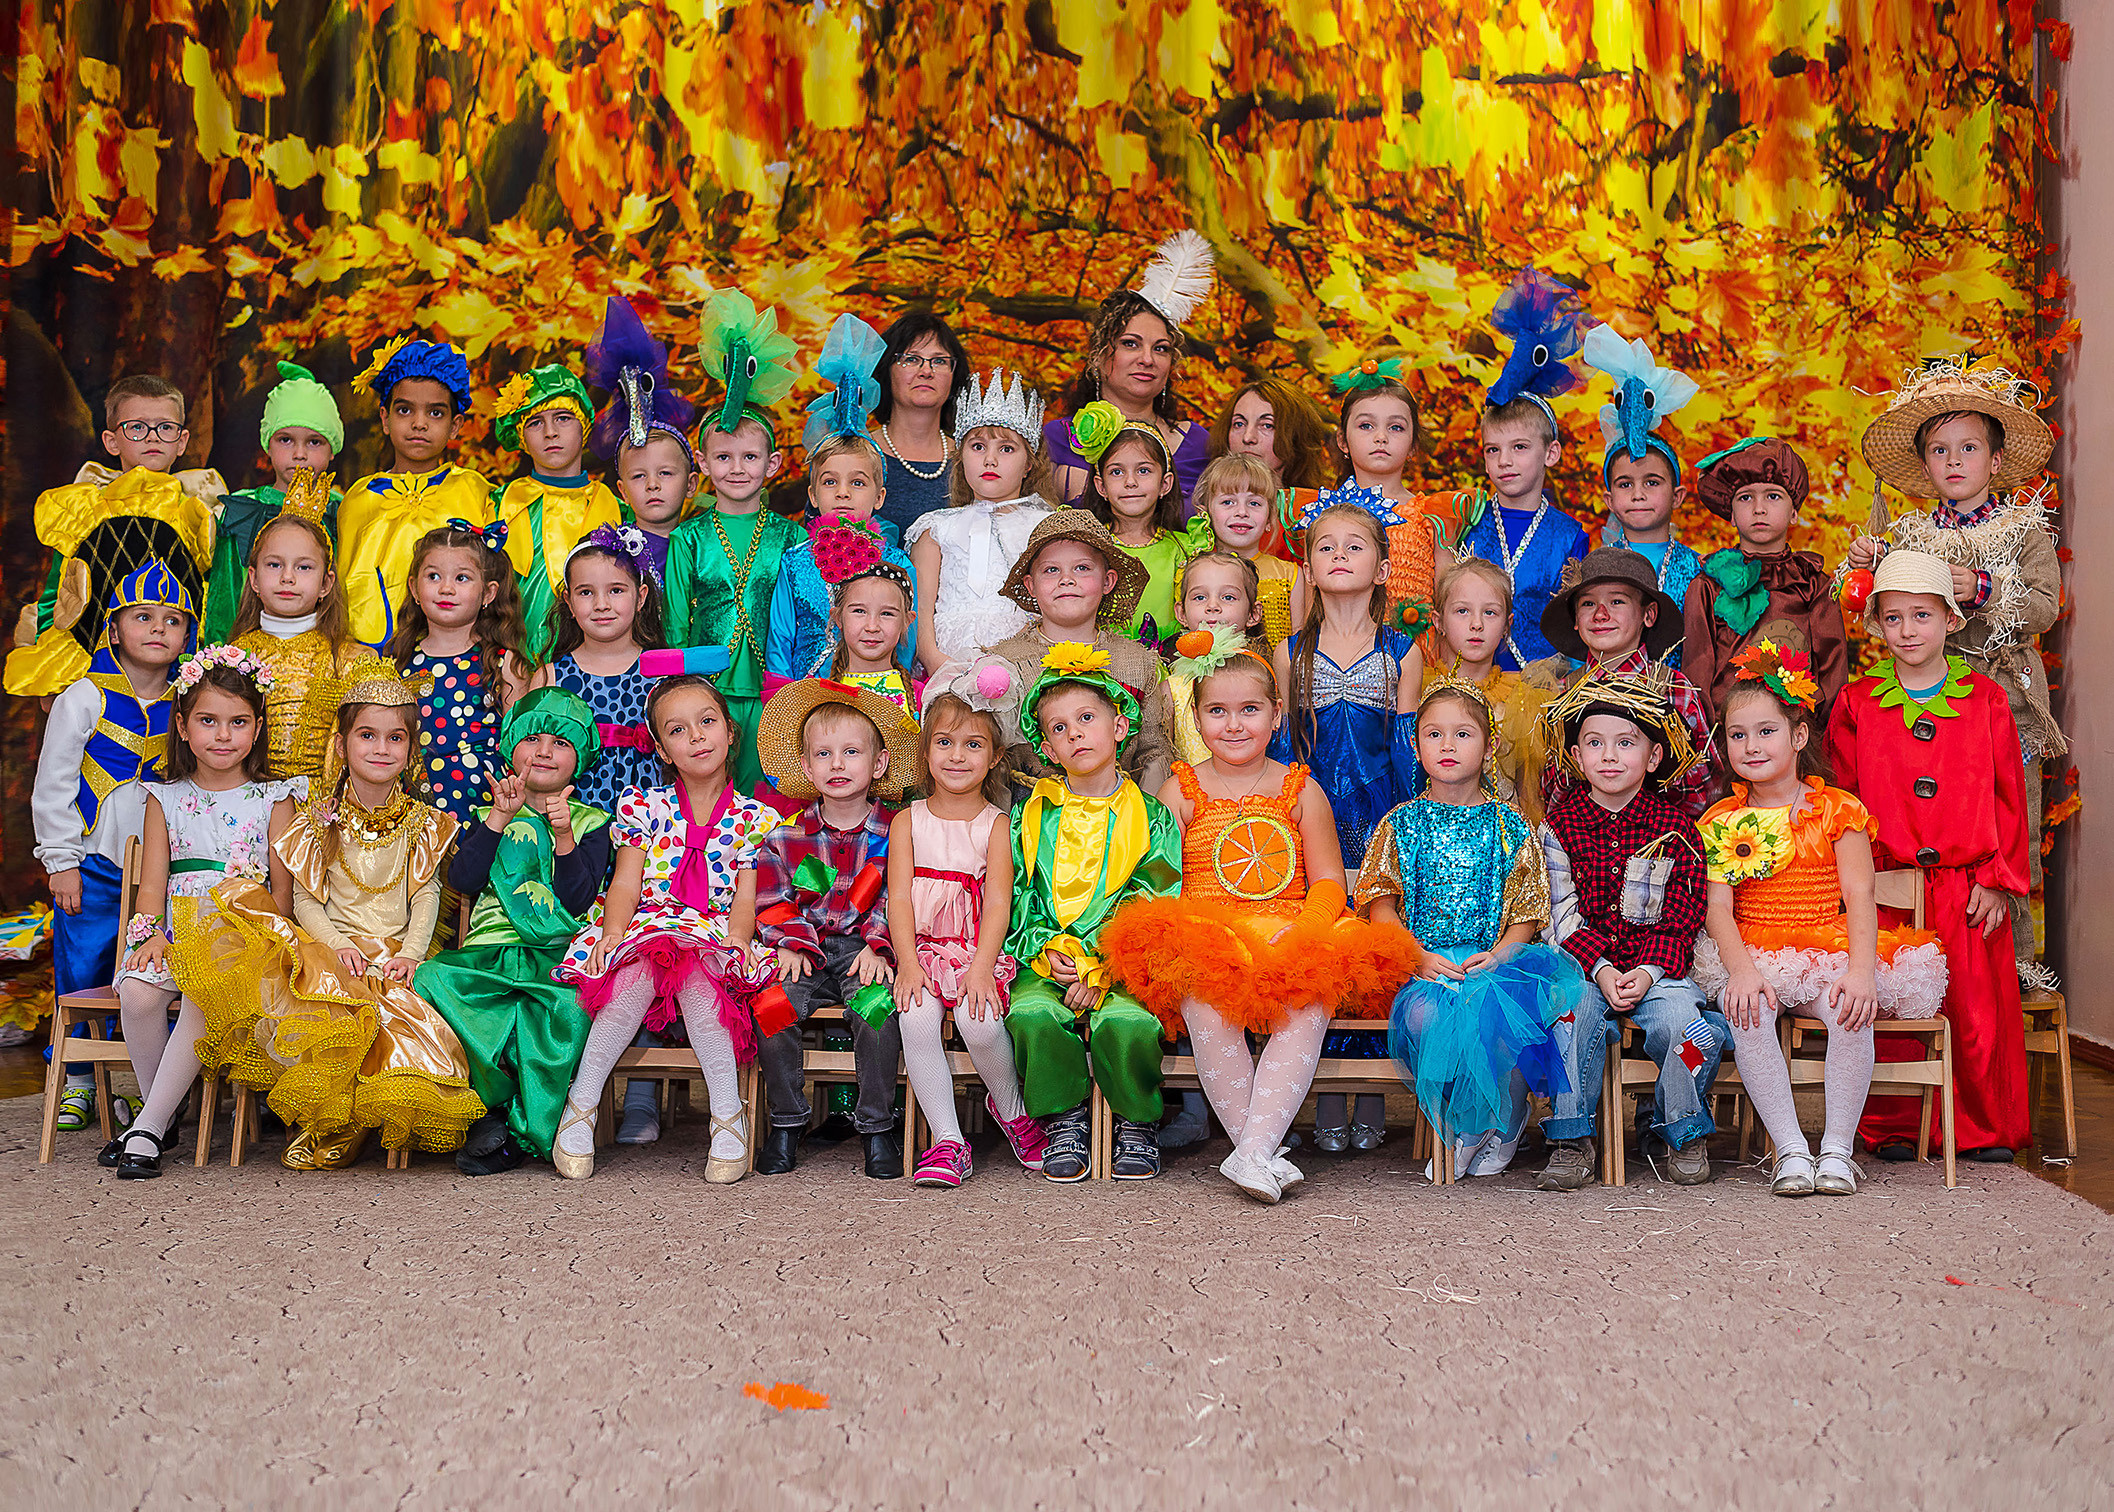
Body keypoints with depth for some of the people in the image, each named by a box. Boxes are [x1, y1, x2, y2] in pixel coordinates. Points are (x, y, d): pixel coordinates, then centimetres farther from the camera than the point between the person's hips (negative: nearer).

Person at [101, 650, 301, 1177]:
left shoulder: (273, 799, 8)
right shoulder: (165, 799, 15)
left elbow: (283, 887, 3)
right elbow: (153, 883, 8)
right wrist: (152, 934, -11)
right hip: (177, 938, 3)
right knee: (136, 991, -28)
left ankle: (149, 1126, -23)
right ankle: (166, 1111, -6)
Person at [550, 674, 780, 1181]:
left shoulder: (752, 817, 9)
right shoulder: (644, 806, 11)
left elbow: (747, 899, 1)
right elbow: (625, 884, 2)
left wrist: (737, 939, -20)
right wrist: (613, 931, -18)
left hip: (715, 938, -1)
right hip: (645, 929, 1)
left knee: (693, 969, -37)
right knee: (638, 975, -35)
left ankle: (728, 1114, -27)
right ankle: (581, 1103, -22)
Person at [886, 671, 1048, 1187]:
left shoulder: (996, 825, 5)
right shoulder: (908, 821, 9)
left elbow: (998, 903, -5)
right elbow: (899, 898, 0)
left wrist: (980, 970, -19)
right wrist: (908, 964, -15)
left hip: (979, 952, -1)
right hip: (922, 949, 1)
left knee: (980, 1021, -28)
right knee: (916, 1018, -28)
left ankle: (1010, 1108, 4)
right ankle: (947, 1139, -17)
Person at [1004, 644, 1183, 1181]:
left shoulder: (1151, 817, 6)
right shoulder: (1031, 815, 13)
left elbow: (1153, 908, -2)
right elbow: (1017, 897, 11)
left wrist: (1101, 972, -13)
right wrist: (1045, 950, -8)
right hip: (1047, 963, 2)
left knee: (1126, 1022, -31)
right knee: (1031, 1015, -29)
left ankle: (1137, 1126, -5)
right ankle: (1064, 1124, -8)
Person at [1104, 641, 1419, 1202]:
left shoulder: (1300, 791, 13)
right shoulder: (1180, 791, 12)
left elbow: (1328, 883, 9)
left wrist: (1299, 930, -13)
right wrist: (1187, 932, -16)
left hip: (1290, 940, 1)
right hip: (1205, 943, -1)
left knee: (1310, 1007, -33)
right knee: (1204, 1002, -35)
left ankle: (1253, 1153, -33)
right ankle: (1267, 1155, -25)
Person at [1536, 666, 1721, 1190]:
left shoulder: (1674, 826, 5)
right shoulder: (1558, 825, 4)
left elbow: (1680, 917, 1)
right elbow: (1563, 915, -1)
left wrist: (1648, 970, -15)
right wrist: (1600, 970, -16)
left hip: (1657, 969, 0)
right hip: (1583, 968, 0)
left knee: (1686, 1023, -27)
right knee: (1573, 1010, -31)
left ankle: (1684, 1133, 2)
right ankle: (1571, 1141, -16)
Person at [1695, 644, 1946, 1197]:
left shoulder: (1836, 810, 4)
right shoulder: (1721, 822, 7)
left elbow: (1859, 896, -5)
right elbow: (1719, 908, -2)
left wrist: (1861, 970, -22)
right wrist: (1741, 970, -22)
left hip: (1830, 953, 0)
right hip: (1753, 958, 1)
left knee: (1851, 1008, -31)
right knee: (1747, 1010, -31)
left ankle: (1838, 1148, -17)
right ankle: (1790, 1149, -23)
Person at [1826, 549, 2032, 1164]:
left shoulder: (1985, 699, 6)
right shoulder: (1857, 704, 5)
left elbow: (2007, 796, 5)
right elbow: (1844, 800, 8)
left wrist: (1998, 880, -1)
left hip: (1970, 885, 0)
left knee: (1977, 1009, 3)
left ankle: (1985, 1130, 18)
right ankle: (1892, 1130, 15)